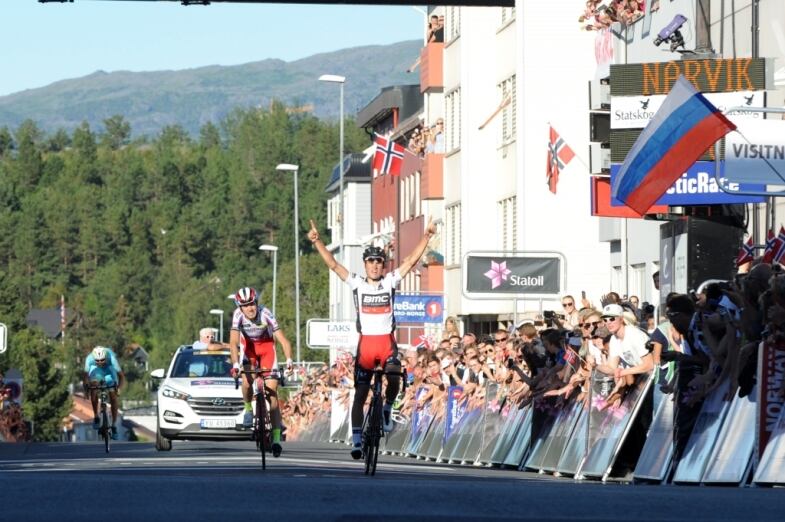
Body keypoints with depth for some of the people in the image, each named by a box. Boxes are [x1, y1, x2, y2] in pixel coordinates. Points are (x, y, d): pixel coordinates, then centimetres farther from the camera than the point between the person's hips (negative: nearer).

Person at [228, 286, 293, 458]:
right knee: (247, 381, -26)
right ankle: (248, 409, 7)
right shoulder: (238, 315, -27)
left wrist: (288, 359, -50)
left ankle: (276, 438, -12)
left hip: (266, 346, -1)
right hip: (249, 346, 1)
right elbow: (234, 342, -34)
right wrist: (235, 364, -48)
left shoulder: (266, 314, -31)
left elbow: (283, 339, -35)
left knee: (272, 391, -10)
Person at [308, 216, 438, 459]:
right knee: (360, 394, 0)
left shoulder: (390, 281, 5)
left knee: (394, 378, -27)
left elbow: (411, 260, -1)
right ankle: (356, 439, 4)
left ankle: (387, 409, 1)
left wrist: (427, 236, -8)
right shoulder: (357, 283, 4)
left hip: (387, 342, 0)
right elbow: (332, 264, -1)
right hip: (365, 343, 0)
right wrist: (316, 242, -10)